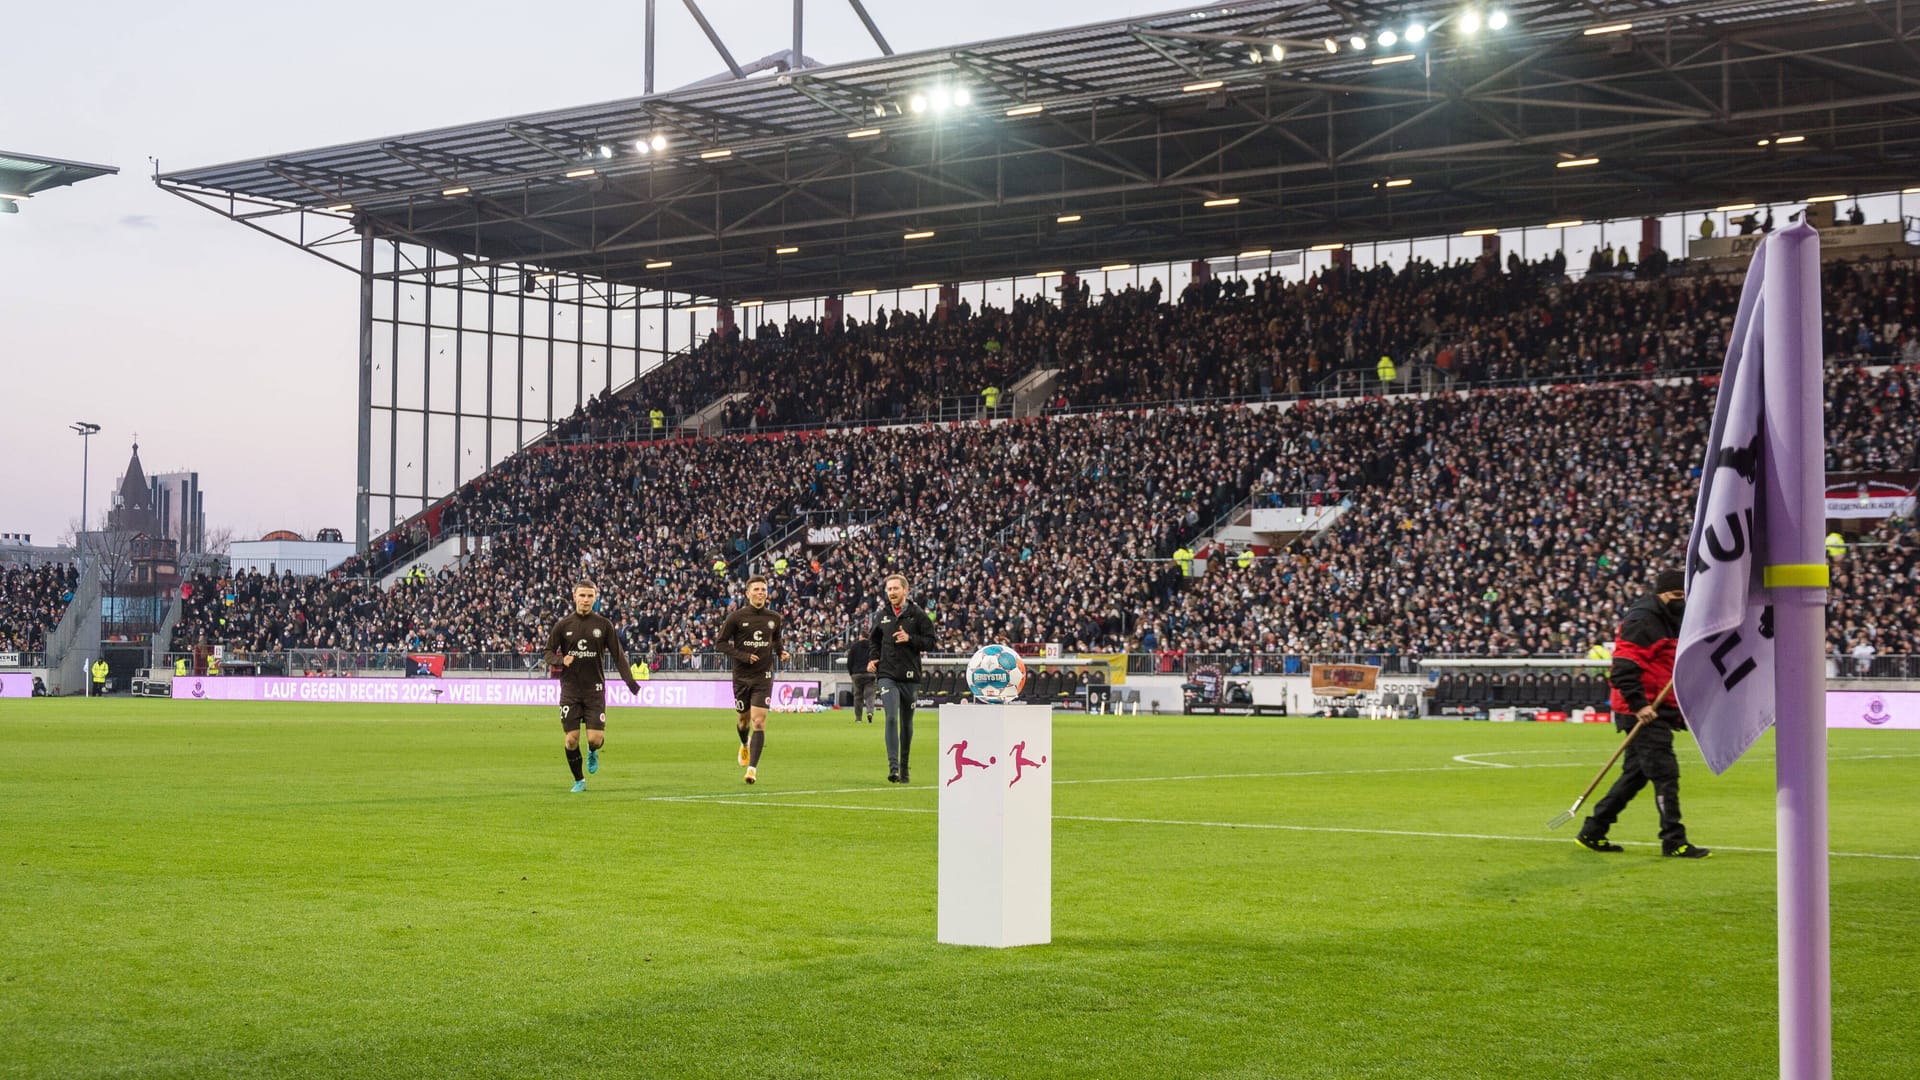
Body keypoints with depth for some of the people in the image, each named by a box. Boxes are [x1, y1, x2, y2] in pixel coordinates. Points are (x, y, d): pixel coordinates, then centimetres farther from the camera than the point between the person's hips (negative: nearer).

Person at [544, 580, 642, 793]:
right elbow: (549, 652, 7)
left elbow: (618, 655, 4)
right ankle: (579, 780, 16)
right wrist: (561, 660, -16)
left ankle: (593, 753, 27)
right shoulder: (563, 625, 3)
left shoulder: (603, 625, 2)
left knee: (595, 739, -10)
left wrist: (630, 681, -7)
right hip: (570, 689, 1)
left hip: (594, 688, -1)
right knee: (571, 739, -3)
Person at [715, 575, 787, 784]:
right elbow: (720, 642, -3)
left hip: (763, 676, 0)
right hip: (741, 676, 0)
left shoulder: (774, 618, 4)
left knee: (759, 721, -13)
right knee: (744, 718, 15)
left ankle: (752, 767, -12)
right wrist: (742, 656, -15)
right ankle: (745, 745, 50)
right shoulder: (736, 616, -6)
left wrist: (780, 652, 1)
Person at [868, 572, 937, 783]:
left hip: (910, 676, 0)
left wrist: (910, 639, -16)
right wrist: (873, 658, 6)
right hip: (887, 675, 0)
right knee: (891, 718, -17)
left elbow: (930, 641, -1)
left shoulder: (917, 614, 0)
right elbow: (873, 639, 23)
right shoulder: (881, 615, 8)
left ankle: (904, 769, 21)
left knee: (906, 724, 10)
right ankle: (893, 767, -21)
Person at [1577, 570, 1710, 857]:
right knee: (1665, 772, -10)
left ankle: (1592, 833, 19)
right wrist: (1639, 705, -26)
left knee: (1635, 774, 13)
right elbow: (1624, 667, -21)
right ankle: (1674, 842, -7)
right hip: (1643, 711, -10)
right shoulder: (1642, 621, -12)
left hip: (1658, 711, 11)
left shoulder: (1670, 621, 21)